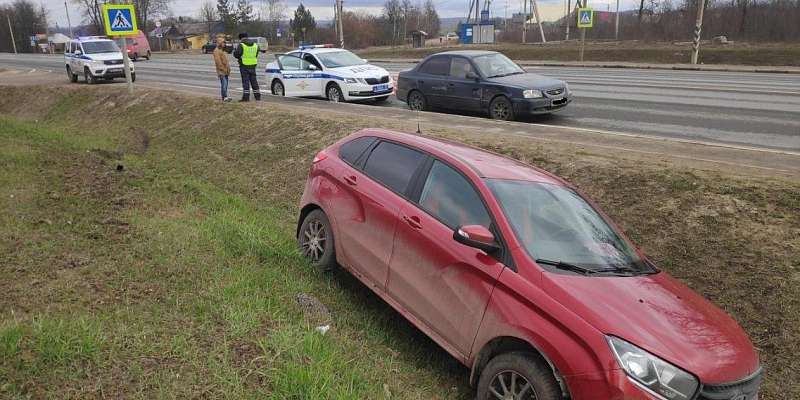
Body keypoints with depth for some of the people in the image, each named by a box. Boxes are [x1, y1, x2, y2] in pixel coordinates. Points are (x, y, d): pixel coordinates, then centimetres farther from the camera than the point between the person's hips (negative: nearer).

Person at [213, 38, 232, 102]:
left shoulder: (222, 50, 21)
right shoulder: (217, 51, -10)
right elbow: (218, 61, -18)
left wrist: (228, 69, 19)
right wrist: (223, 69, -20)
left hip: (225, 71, 10)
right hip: (221, 71, -10)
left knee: (225, 84, 10)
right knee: (224, 84, -12)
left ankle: (225, 96, 14)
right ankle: (224, 97, -12)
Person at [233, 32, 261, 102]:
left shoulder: (241, 45, -12)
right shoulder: (255, 45, 7)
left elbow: (236, 54, -12)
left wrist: (234, 51, 9)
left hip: (244, 65, -5)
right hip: (253, 65, 5)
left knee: (245, 81, -2)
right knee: (254, 81, 13)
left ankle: (246, 97, -4)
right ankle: (257, 96, 15)